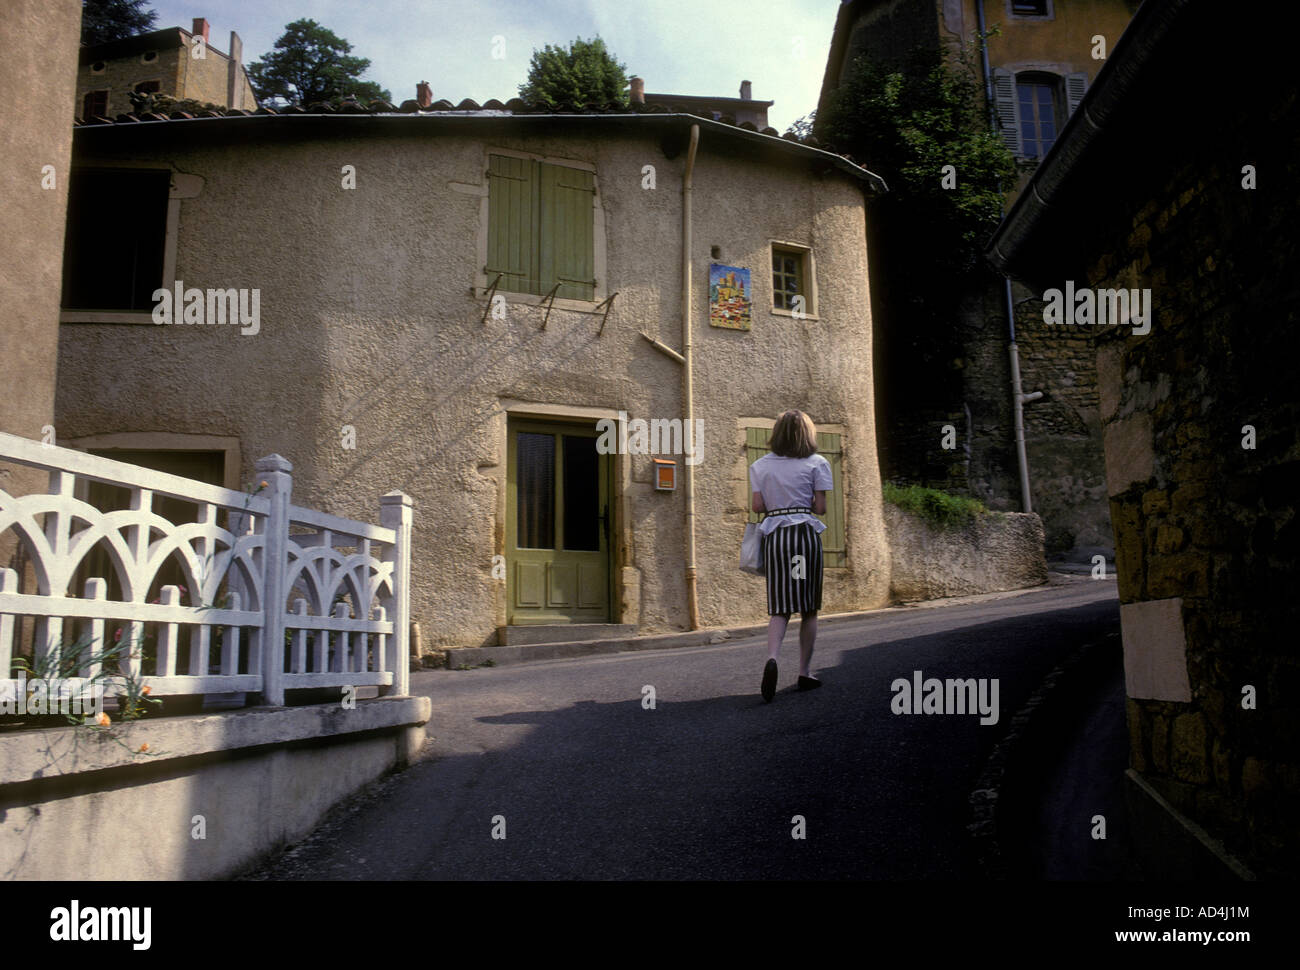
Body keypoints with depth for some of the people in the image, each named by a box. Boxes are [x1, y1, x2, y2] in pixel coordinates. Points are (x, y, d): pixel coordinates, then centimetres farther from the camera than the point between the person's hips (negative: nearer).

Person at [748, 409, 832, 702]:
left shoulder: (761, 465, 8)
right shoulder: (816, 463, 1)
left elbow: (758, 506, 4)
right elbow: (820, 508, -2)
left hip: (774, 535, 2)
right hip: (805, 532, -2)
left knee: (779, 607, 4)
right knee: (809, 607, 8)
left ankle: (772, 657, -22)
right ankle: (805, 672, 11)